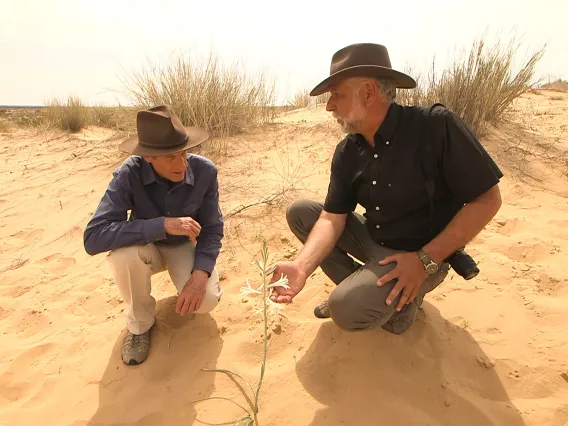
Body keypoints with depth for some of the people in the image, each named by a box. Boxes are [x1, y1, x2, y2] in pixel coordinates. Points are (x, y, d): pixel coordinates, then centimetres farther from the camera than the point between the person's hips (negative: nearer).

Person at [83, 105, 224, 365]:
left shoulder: (204, 171, -24)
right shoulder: (129, 174, -28)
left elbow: (212, 230, -15)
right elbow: (94, 238, -36)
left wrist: (200, 275, -31)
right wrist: (163, 225, -44)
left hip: (185, 247, 1)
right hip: (147, 247, 0)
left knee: (206, 300, -25)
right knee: (123, 253, -35)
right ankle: (140, 323, -6)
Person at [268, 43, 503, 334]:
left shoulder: (436, 126, -22)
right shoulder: (347, 152, -4)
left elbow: (487, 199, -19)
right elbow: (332, 217, -7)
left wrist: (427, 260, -23)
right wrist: (302, 266, -25)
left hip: (422, 254, -6)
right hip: (372, 240, 6)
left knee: (349, 309, -29)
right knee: (300, 212, -2)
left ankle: (403, 298, 4)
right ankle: (359, 287, 3)